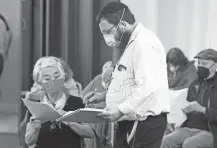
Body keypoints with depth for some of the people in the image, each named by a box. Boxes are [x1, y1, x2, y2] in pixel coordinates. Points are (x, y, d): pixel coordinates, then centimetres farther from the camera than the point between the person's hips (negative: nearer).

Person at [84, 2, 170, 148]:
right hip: (131, 123, 11)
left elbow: (148, 87, -26)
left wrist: (121, 110, -28)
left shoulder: (143, 43, -16)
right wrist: (105, 95, 15)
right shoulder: (133, 43, 19)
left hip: (145, 123, -10)